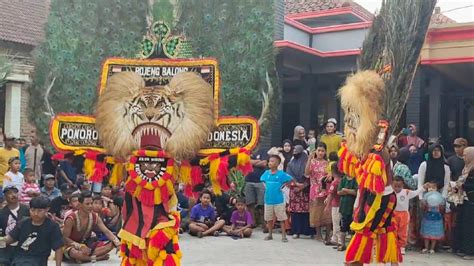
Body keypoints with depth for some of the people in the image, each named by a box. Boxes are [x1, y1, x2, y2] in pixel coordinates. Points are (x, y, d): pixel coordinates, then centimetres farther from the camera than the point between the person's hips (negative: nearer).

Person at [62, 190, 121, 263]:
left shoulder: (94, 217, -6)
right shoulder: (71, 219, -20)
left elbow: (106, 231, -12)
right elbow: (65, 238, -20)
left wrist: (117, 242, -30)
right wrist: (80, 246, -34)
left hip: (87, 244, 5)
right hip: (72, 246, -5)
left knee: (111, 245, -14)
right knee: (74, 253, -42)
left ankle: (82, 257, -22)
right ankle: (98, 257, -23)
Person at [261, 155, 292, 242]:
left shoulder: (281, 174, -10)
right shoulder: (266, 173, 3)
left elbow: (290, 179, -5)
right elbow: (263, 180, 20)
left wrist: (281, 186, -6)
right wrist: (267, 187, 6)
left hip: (278, 200, -4)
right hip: (268, 199, 4)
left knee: (282, 218, 1)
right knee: (269, 218, 13)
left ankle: (284, 236, 7)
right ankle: (270, 234, 26)